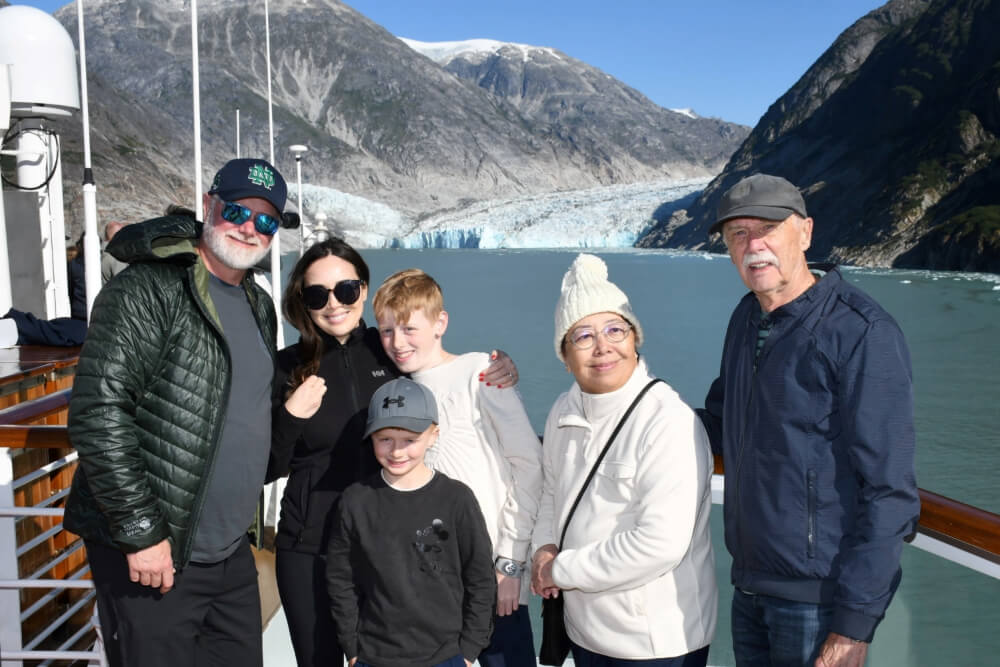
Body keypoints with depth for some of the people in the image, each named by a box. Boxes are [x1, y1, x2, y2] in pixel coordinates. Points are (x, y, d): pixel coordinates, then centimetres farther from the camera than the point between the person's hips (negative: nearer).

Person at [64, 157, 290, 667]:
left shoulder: (259, 307, 12)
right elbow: (98, 414, -20)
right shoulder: (146, 291, -13)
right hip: (151, 555, -7)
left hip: (231, 554, 8)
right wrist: (141, 531, -19)